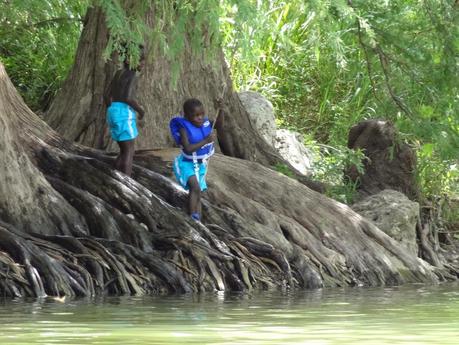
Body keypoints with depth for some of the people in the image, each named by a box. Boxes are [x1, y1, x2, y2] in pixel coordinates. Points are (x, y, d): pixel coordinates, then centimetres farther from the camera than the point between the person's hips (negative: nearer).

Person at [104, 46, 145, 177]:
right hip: (125, 113, -8)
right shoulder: (132, 75, -10)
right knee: (129, 152, -3)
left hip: (113, 112, 8)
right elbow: (128, 97, -22)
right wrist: (140, 110, -6)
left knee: (124, 151, 17)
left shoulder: (119, 73, 15)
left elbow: (107, 95, 17)